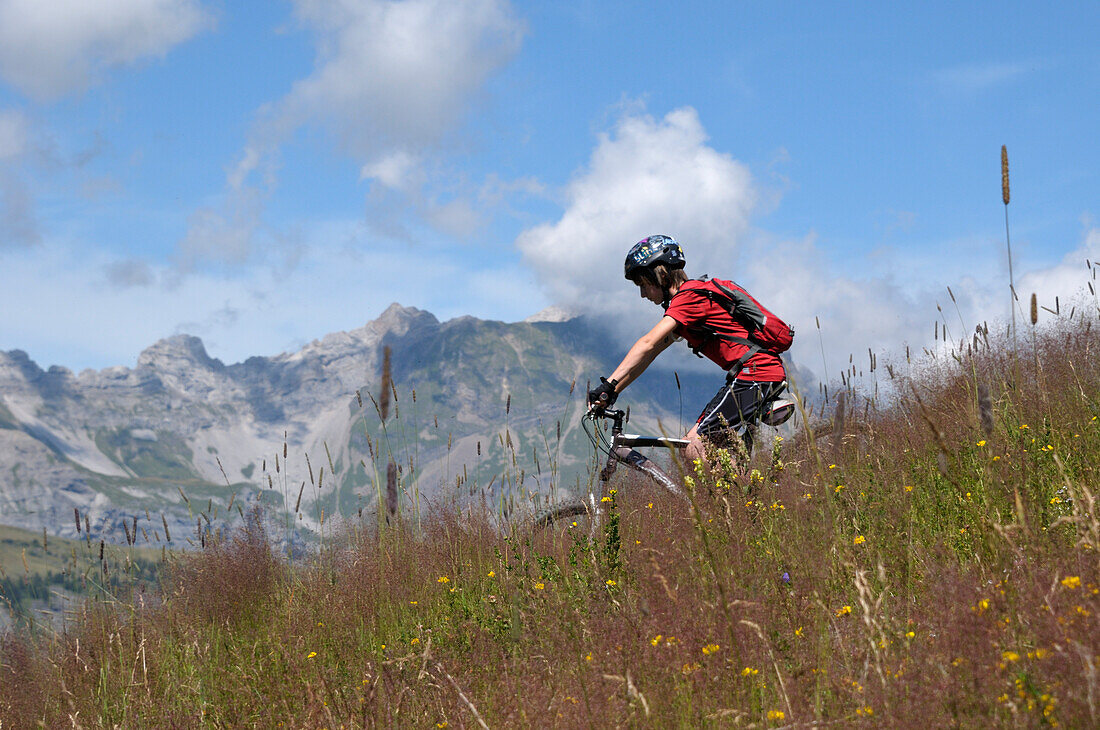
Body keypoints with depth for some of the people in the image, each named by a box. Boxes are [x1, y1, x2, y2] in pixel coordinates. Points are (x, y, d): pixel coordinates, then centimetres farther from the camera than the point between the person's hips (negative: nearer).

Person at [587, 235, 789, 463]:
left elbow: (647, 345, -20)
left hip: (754, 374, -10)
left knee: (694, 451, -12)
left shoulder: (690, 295, -10)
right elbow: (650, 352, 18)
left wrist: (608, 385, -25)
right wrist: (611, 391, 11)